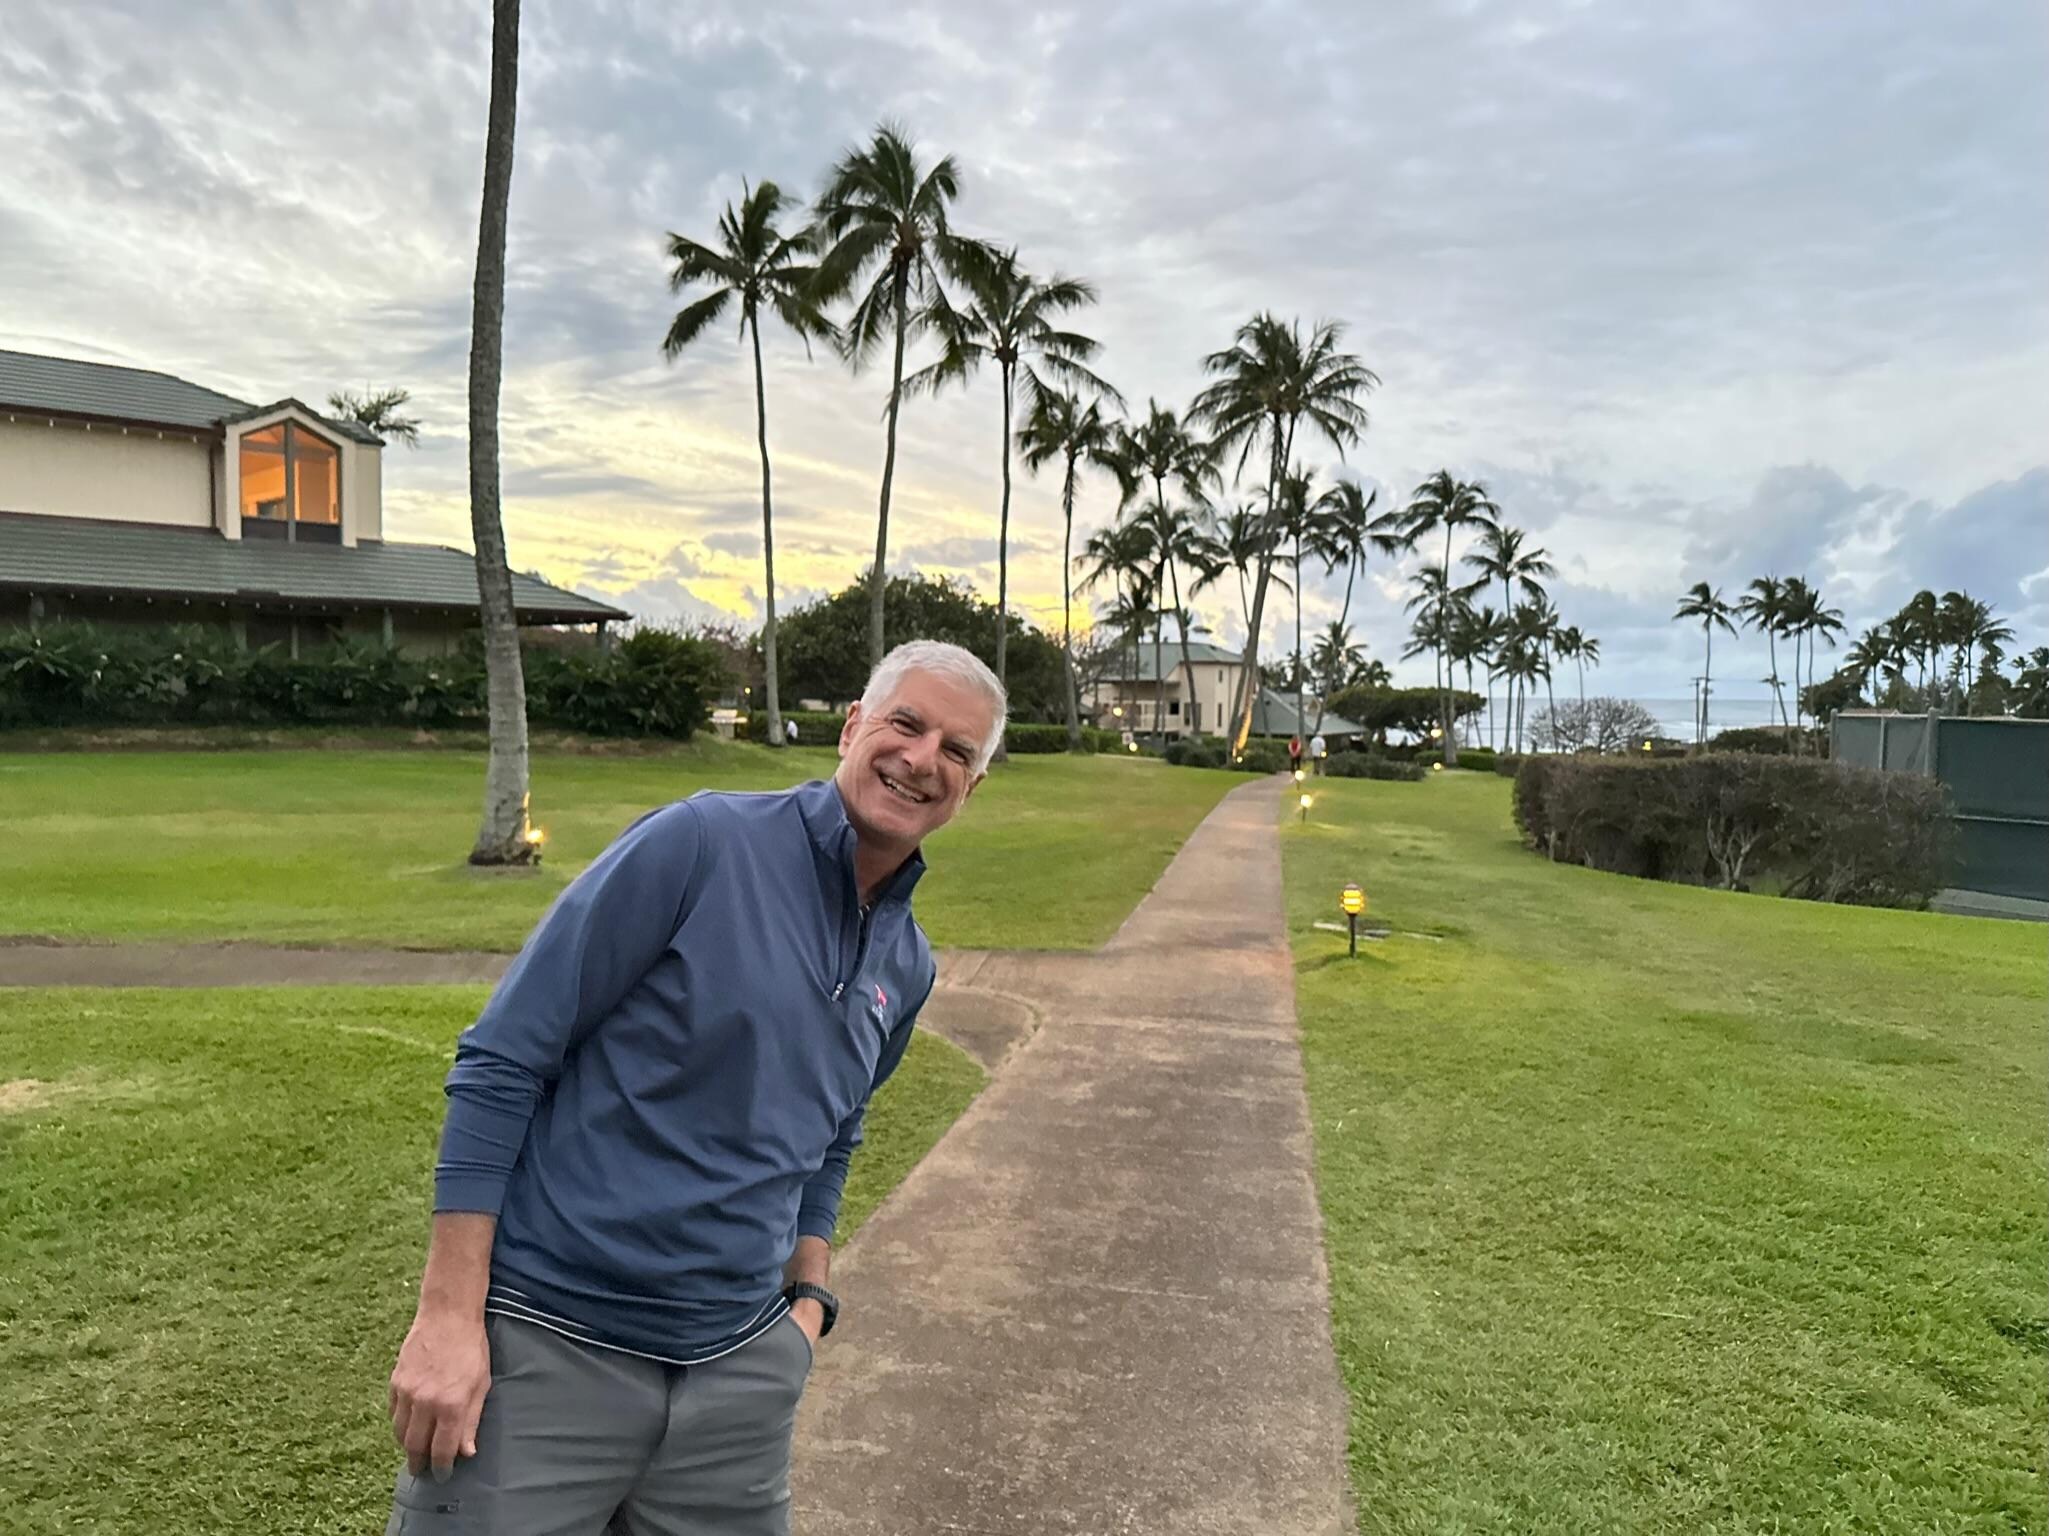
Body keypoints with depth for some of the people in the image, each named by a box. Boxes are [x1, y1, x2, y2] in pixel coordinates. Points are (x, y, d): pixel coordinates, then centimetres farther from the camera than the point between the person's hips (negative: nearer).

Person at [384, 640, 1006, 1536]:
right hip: (546, 1344, -5)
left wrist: (809, 1299, 9)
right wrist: (448, 1314, -14)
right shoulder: (699, 843, -14)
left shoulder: (908, 969, 5)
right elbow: (498, 1065, -13)